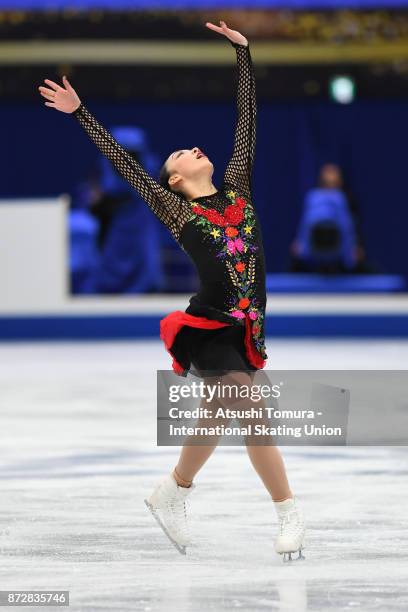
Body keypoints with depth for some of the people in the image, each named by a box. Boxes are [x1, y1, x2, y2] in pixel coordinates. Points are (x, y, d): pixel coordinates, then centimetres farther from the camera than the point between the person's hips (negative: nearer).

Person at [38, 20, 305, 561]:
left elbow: (247, 121, 14)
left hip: (245, 329, 5)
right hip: (210, 329, -5)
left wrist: (243, 52, 16)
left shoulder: (236, 190, 11)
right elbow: (123, 162, 0)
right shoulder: (175, 210, 0)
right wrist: (80, 113, 0)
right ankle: (289, 512, -4)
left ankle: (172, 492, 37)